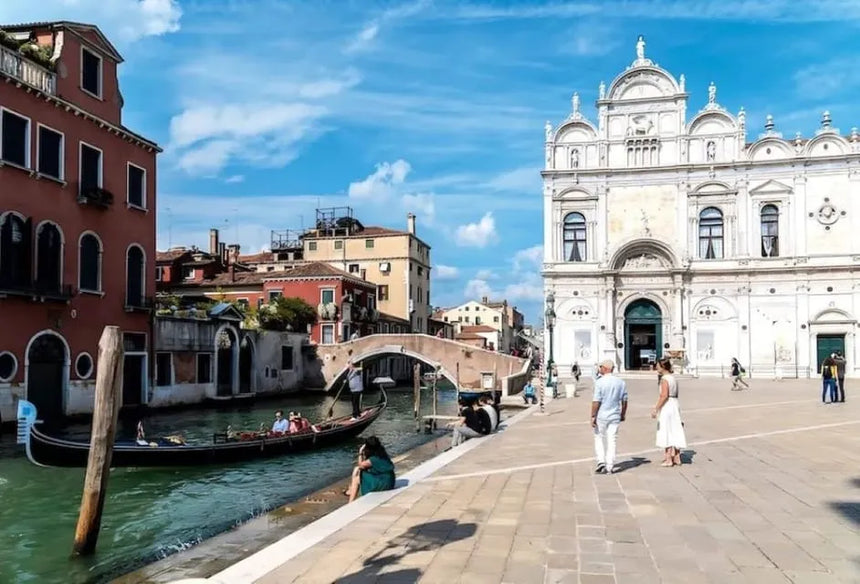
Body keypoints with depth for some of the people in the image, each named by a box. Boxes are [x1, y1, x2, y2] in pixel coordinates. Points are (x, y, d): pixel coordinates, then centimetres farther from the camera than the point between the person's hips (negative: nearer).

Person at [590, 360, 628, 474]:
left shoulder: (600, 382, -14)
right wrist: (623, 414, 21)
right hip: (615, 416, 4)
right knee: (611, 440, 8)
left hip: (601, 416, -4)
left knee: (599, 438, 13)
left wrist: (593, 416, -10)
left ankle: (601, 461, 2)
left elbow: (596, 401, -16)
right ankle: (610, 467, 10)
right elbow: (624, 400, 9)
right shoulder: (621, 382, 2)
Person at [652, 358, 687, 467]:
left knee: (666, 433, -2)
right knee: (675, 432, 13)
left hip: (667, 406, -9)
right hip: (675, 404, 9)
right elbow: (675, 394, 14)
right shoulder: (673, 378, 11)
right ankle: (677, 457, 19)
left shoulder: (664, 379, -16)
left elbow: (664, 396, -23)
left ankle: (668, 459, 2)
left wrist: (656, 409, -21)